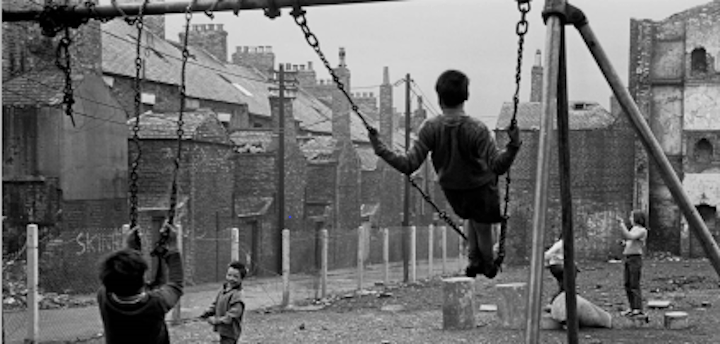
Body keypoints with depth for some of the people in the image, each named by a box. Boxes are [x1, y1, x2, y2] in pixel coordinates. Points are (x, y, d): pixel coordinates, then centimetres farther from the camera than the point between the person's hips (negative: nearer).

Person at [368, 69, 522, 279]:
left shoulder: (430, 128, -27)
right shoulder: (476, 129, -33)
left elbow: (408, 165, -26)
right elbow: (498, 166, -35)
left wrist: (380, 149, -20)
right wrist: (513, 146, -42)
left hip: (450, 188, 3)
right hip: (479, 186, -3)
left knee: (469, 218, 34)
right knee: (483, 227, 24)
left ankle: (474, 259, 39)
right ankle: (488, 267, 45)